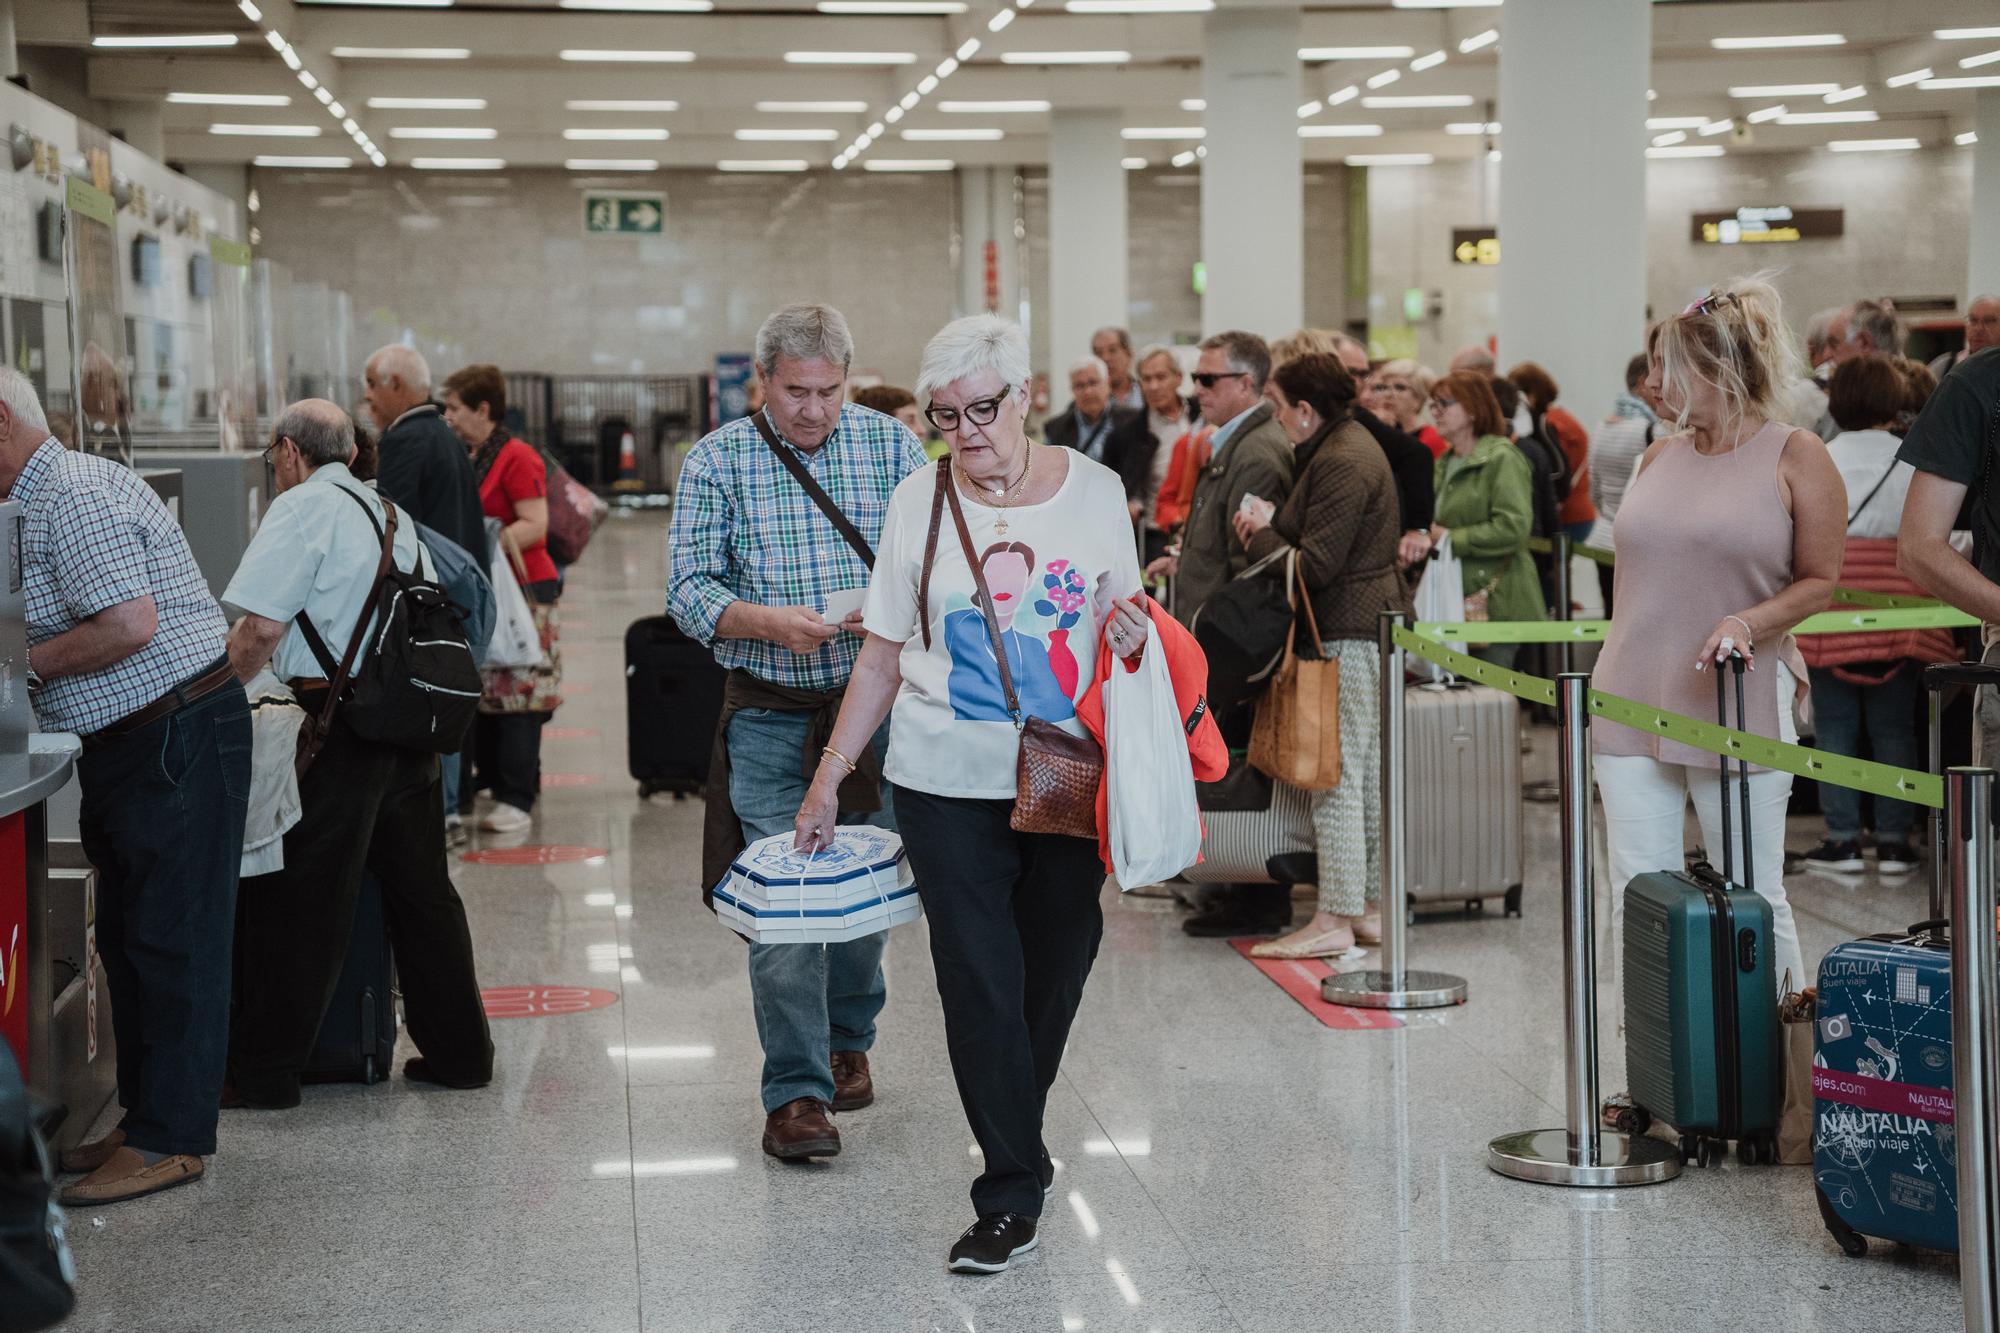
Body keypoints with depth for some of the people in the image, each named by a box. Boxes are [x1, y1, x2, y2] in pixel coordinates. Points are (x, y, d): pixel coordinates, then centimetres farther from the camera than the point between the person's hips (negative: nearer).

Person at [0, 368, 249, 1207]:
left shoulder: (71, 500, -18)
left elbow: (130, 625, -26)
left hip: (179, 740, -11)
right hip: (133, 745, 11)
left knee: (171, 942, -4)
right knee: (128, 940, 15)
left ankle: (170, 1140, 2)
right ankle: (146, 1121, 23)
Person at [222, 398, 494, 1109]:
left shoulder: (302, 508, -7)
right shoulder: (392, 513, 16)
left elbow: (261, 627, -16)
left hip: (341, 725, -7)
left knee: (296, 902, 0)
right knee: (422, 891, 15)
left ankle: (263, 1071, 6)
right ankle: (458, 1050, 20)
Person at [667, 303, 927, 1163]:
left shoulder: (892, 445, 3)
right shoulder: (717, 461, 0)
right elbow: (688, 587, -6)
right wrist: (769, 622, -23)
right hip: (770, 716, -2)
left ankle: (848, 1039, 36)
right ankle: (796, 1091, -1)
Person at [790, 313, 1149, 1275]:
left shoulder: (1093, 490, 3)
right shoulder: (919, 501, 2)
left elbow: (1126, 625, 13)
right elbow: (883, 657, 7)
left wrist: (1133, 635, -11)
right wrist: (829, 777, 5)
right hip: (948, 781, -1)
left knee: (1055, 970, 7)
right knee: (980, 981, -4)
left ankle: (1013, 1135, 30)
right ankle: (1011, 1194, 3)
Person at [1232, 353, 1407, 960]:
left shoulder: (1340, 464, -16)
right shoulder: (1351, 445, 17)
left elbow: (1315, 564, -20)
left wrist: (1260, 534, -5)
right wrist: (1269, 531, 5)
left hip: (1349, 634, -11)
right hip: (1373, 624, 11)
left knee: (1337, 775, -7)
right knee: (1370, 773, 13)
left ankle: (1334, 920, -4)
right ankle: (1371, 905, 20)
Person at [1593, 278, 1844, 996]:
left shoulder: (1795, 456, -3)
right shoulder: (1659, 457, 12)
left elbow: (1819, 581, -2)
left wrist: (1749, 623, -18)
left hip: (1739, 708, -5)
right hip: (1633, 705, 5)